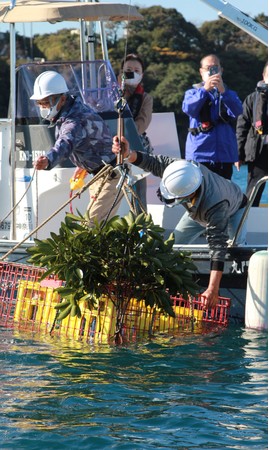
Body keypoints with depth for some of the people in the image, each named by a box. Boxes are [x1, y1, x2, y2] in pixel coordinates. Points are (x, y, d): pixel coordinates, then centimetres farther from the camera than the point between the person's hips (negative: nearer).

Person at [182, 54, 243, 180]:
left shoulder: (229, 94, 15)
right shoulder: (193, 93, 12)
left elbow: (237, 111, -7)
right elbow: (188, 109, -12)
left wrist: (223, 91, -23)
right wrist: (205, 89, -25)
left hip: (225, 154, 2)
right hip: (199, 154, -2)